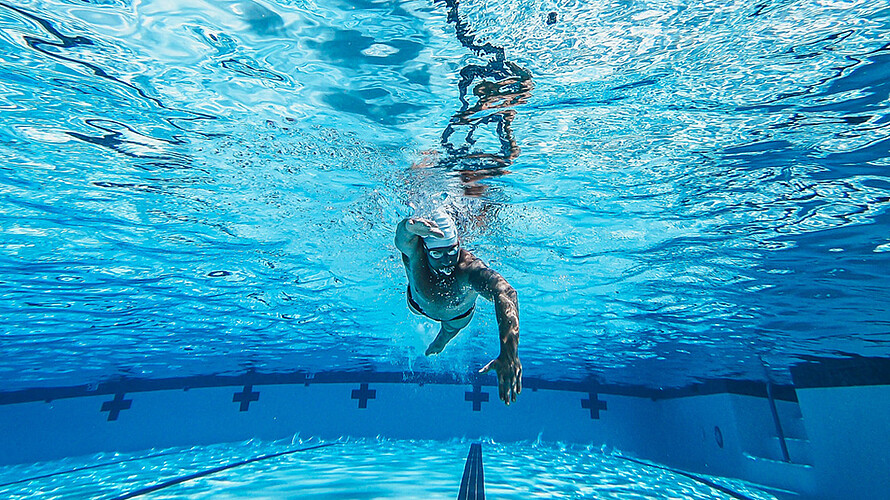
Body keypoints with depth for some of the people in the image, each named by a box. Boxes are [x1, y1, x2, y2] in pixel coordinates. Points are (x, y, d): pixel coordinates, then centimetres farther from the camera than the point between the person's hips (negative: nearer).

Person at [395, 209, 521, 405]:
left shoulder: (470, 268, -50)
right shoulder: (414, 254, -43)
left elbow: (506, 294, -67)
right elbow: (402, 238, -66)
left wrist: (509, 353, -83)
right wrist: (411, 225, -93)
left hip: (460, 313, 0)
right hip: (419, 304, 0)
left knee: (451, 330, 32)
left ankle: (440, 340, 70)